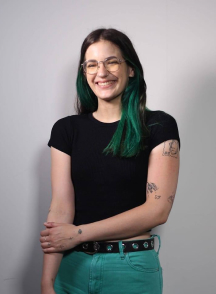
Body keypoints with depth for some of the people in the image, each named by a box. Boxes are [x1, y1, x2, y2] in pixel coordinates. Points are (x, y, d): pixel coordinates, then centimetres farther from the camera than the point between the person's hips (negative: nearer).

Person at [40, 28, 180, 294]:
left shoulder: (159, 126, -5)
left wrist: (78, 233, -12)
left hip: (132, 269, -2)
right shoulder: (66, 129, 2)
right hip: (72, 266, 2)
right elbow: (61, 207, -6)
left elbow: (158, 209, -12)